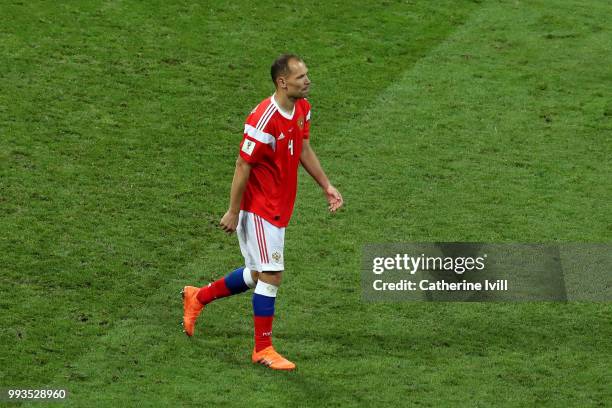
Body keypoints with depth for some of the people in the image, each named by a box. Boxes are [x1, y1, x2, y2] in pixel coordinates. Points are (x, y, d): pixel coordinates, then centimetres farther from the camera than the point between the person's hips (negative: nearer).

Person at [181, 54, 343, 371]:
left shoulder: (302, 109, 2)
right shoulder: (264, 120, -25)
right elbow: (243, 166, -19)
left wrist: (326, 186, 13)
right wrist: (233, 212, -15)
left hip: (278, 208, 9)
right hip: (260, 210, -9)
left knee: (257, 274, 18)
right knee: (271, 276, -5)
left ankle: (198, 297, 38)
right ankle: (263, 349, 8)